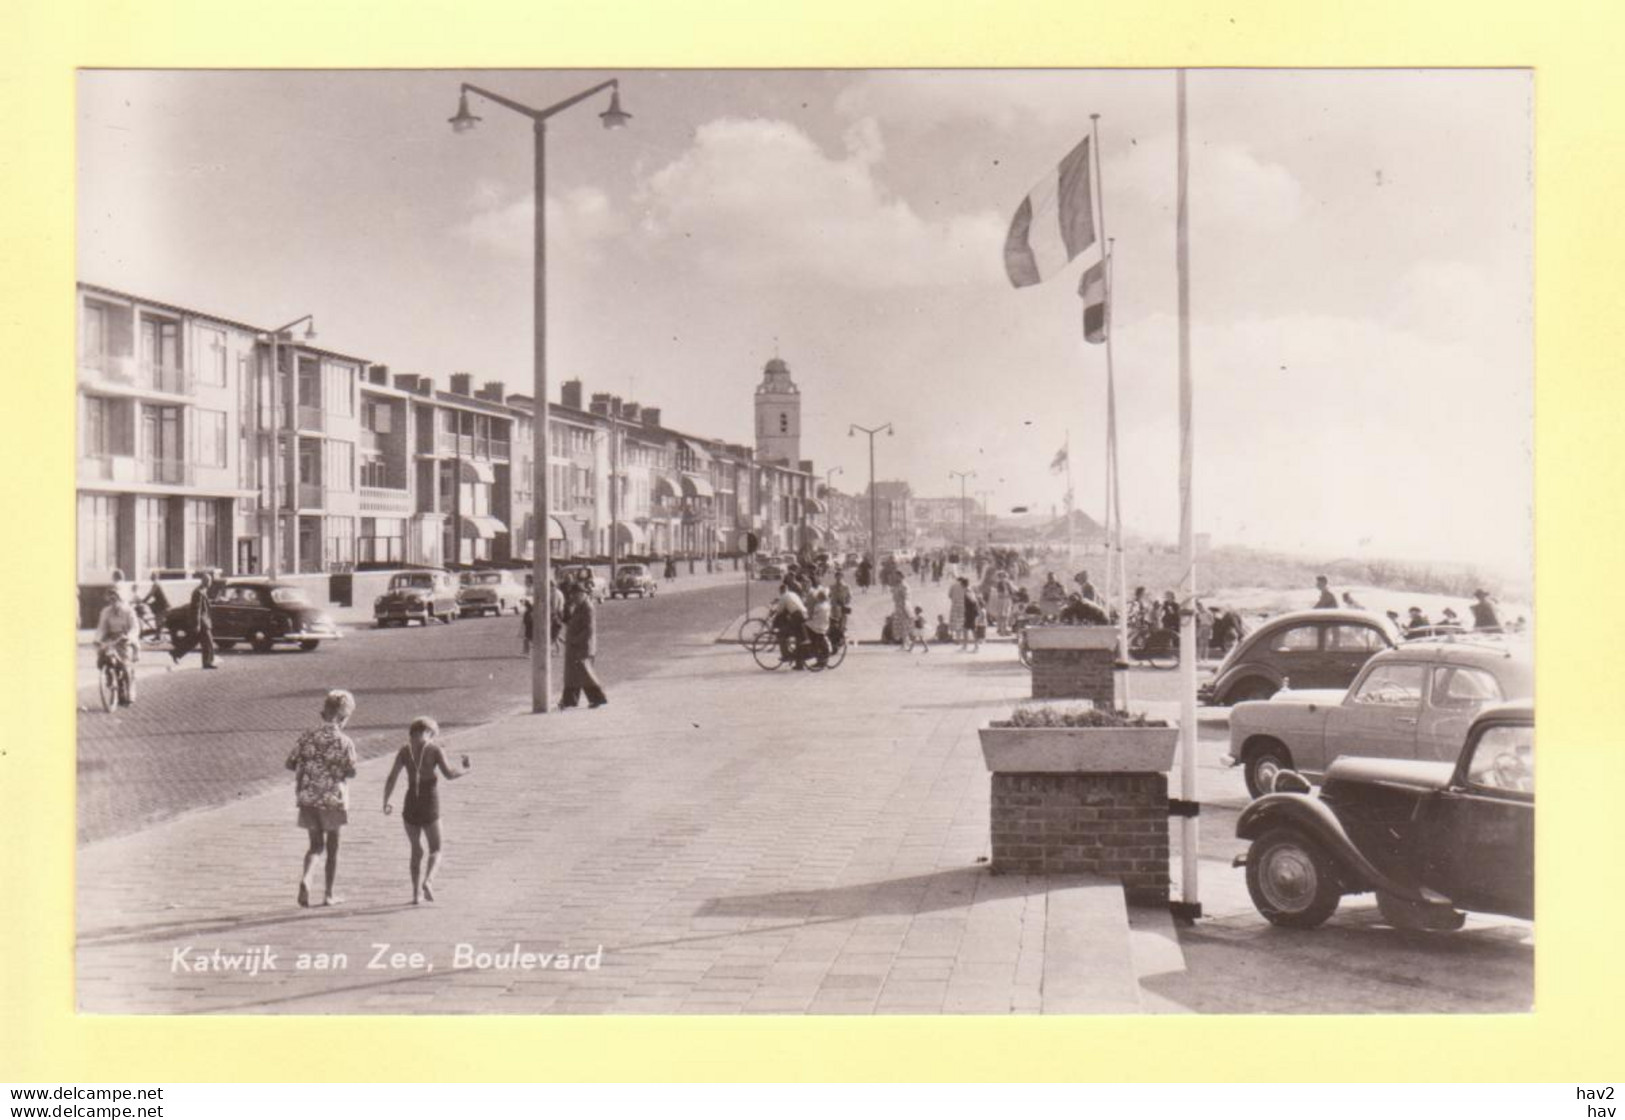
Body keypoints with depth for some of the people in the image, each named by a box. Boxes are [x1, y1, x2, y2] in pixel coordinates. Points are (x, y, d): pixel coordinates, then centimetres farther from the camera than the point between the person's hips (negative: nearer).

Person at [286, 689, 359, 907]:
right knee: (332, 847, 11)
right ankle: (329, 894, 16)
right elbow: (351, 772, -13)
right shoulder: (344, 741, -9)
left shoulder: (307, 737, 1)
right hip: (333, 799, -3)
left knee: (316, 844, 14)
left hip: (308, 798, 3)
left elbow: (291, 763, 1)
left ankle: (305, 877, -13)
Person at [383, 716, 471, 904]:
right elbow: (449, 775, -15)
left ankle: (416, 893, 13)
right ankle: (427, 880, -17)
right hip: (430, 807, -3)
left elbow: (391, 778, -1)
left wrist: (386, 802, 8)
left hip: (410, 806, 3)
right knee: (435, 850, 11)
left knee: (416, 851, 18)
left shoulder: (404, 751, 3)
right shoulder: (435, 750, -5)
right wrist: (465, 770, 3)